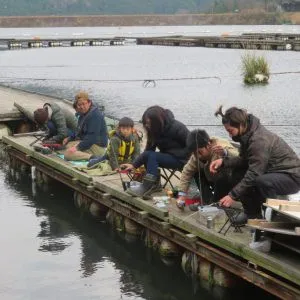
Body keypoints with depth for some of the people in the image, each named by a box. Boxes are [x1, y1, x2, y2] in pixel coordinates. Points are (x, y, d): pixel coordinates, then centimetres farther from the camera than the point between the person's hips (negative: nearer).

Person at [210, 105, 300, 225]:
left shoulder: (260, 140, -29)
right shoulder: (248, 134, -1)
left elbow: (253, 174, -28)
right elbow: (243, 159, 4)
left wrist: (233, 195, -25)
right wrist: (223, 161, -12)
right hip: (273, 172, 9)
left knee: (262, 182, -37)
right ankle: (251, 212, 10)